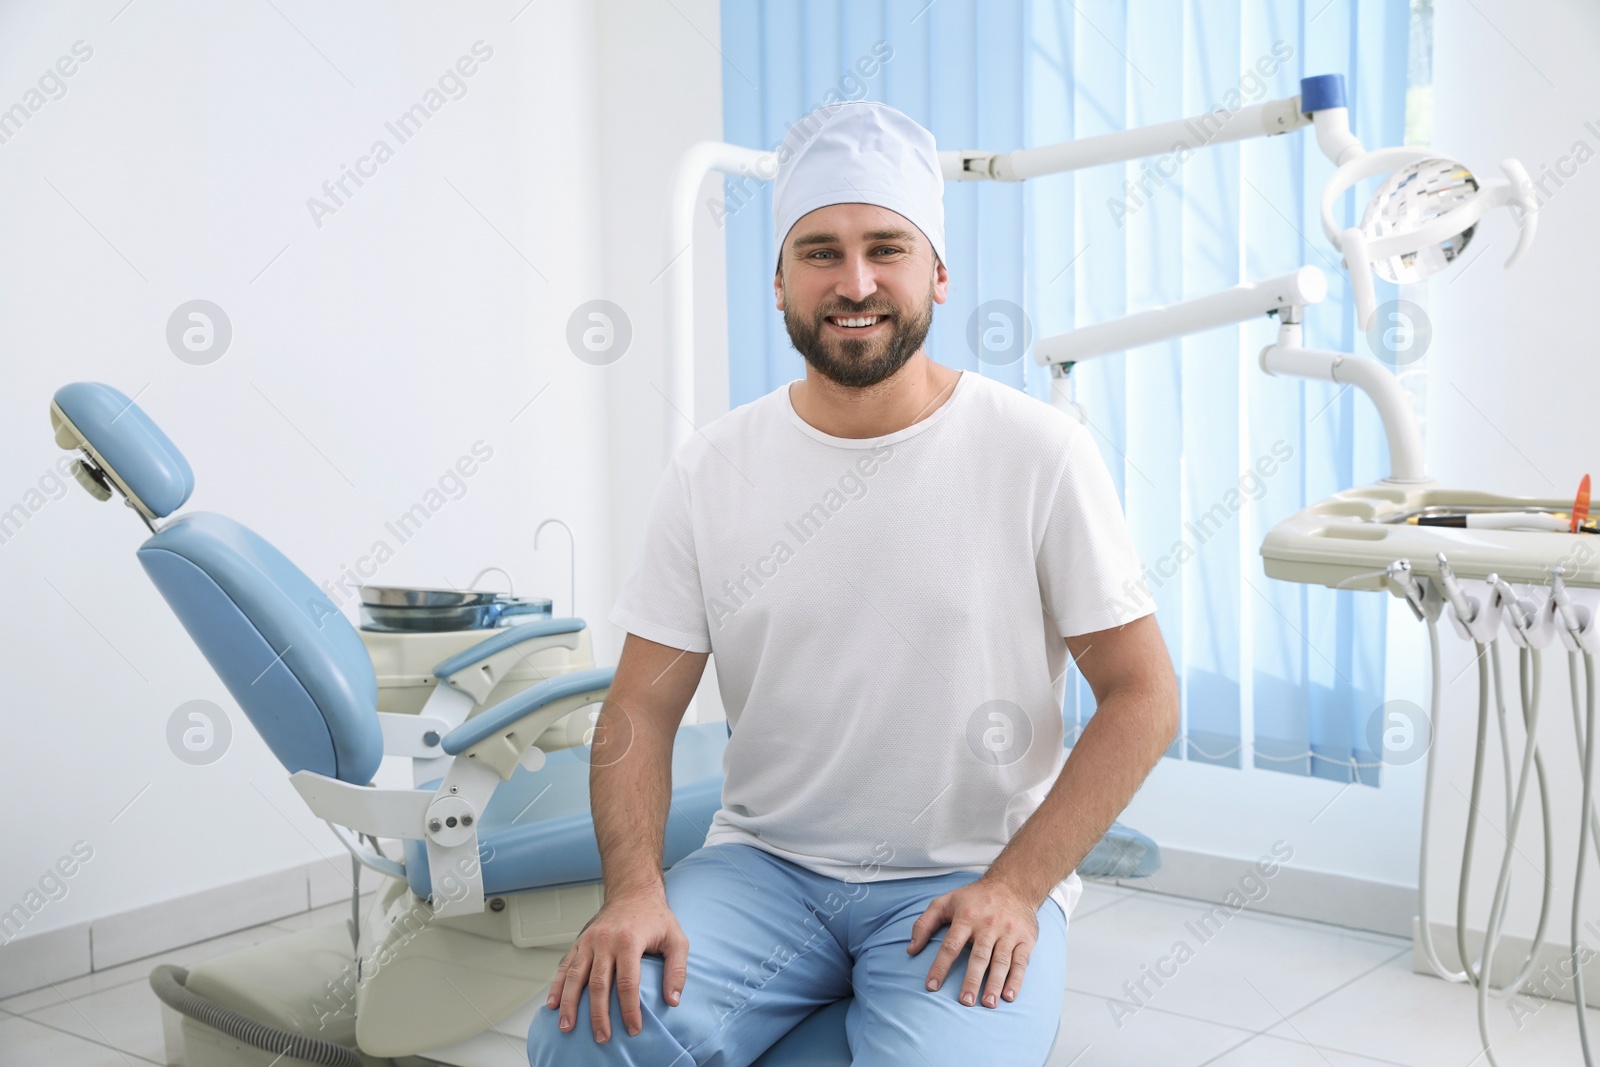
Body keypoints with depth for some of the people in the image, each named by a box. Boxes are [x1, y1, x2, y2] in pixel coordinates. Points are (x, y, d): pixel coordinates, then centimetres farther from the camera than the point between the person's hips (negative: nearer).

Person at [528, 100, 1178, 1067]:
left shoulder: (1040, 453, -7)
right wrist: (636, 889, -14)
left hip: (966, 881, -2)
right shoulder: (711, 474, 1)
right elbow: (641, 709, 3)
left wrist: (1017, 887, -12)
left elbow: (1142, 696, -4)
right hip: (766, 866, 3)